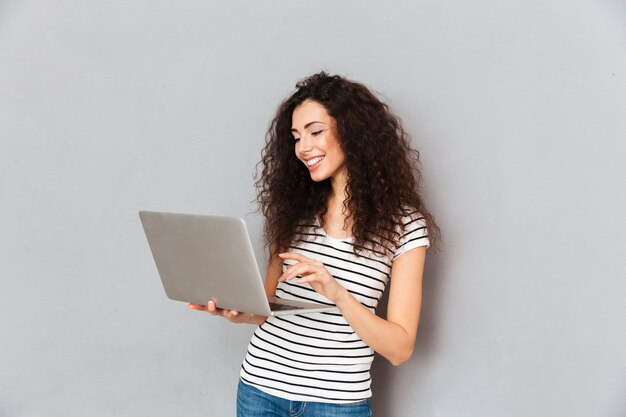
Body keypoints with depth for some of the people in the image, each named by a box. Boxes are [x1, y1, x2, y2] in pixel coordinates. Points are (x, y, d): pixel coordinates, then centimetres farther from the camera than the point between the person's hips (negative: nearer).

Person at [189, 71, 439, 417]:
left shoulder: (404, 223, -8)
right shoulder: (294, 207, 2)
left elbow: (400, 348, -11)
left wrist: (337, 293, -24)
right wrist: (237, 312, -11)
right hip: (260, 388, 3)